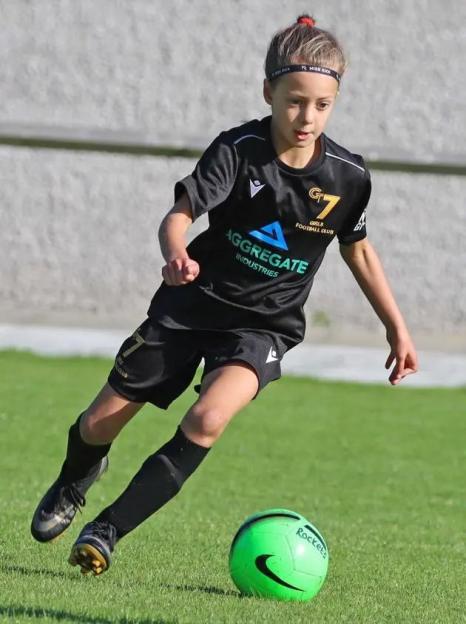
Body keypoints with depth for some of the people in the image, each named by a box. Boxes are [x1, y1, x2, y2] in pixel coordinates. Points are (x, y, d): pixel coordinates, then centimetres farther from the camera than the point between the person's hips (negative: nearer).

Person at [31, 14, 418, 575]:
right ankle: (74, 483, 47)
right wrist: (176, 254, -47)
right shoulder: (238, 149, -16)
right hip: (192, 302, 0)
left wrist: (396, 327, 12)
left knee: (208, 420, -29)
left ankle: (108, 529, -18)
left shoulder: (347, 176, -9)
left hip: (263, 323, 0)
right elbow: (180, 214, -23)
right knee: (100, 424, 8)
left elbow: (358, 250, 9)